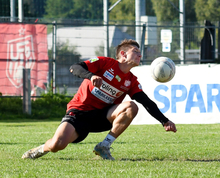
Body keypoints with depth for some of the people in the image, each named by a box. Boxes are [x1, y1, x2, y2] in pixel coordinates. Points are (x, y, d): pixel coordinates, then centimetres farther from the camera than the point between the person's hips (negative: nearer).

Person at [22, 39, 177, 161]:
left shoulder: (132, 82, 6)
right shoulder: (104, 63, -7)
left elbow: (147, 103, 1)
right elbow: (75, 68, -16)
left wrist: (165, 121, -11)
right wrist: (91, 76, -37)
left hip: (102, 117, 4)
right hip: (79, 111, -4)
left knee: (131, 107, -24)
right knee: (57, 144, -29)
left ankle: (104, 147, -12)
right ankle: (42, 149, 12)